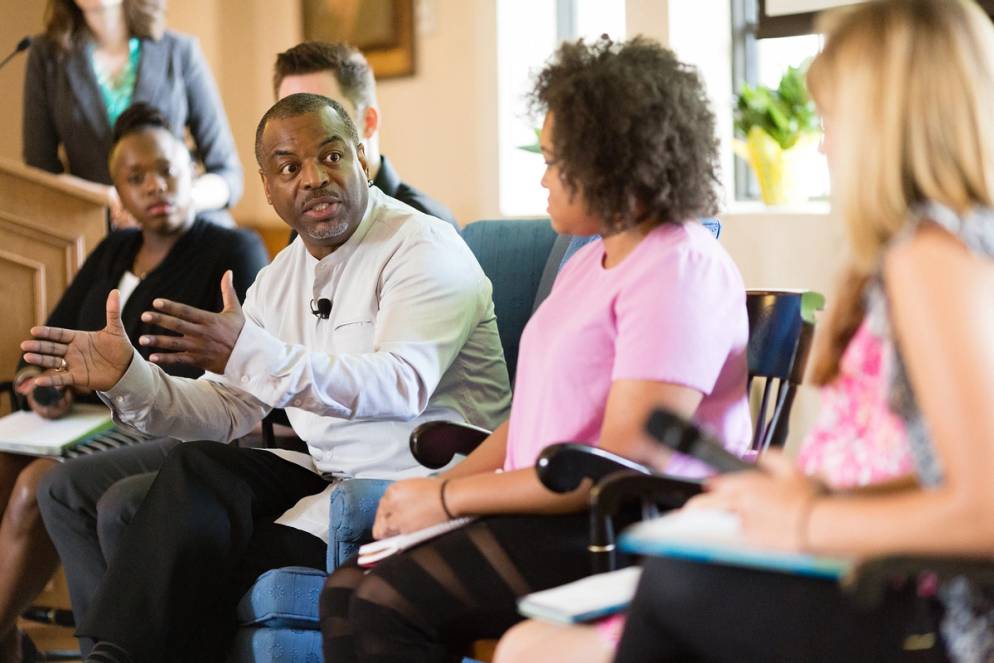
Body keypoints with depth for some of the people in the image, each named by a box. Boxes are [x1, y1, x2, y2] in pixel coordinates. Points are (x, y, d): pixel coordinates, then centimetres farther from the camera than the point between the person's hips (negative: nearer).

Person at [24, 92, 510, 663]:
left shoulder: (425, 248, -11)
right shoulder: (281, 278, 14)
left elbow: (402, 387, -28)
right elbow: (227, 410, 10)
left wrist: (252, 357, -38)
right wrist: (128, 378, -8)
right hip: (323, 471, 7)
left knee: (252, 565, -23)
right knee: (198, 469, -17)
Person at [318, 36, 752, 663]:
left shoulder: (680, 271, -13)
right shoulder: (592, 260, 19)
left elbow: (620, 465, -20)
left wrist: (450, 498, -15)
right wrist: (443, 486, 2)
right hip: (551, 513, 10)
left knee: (390, 604, -23)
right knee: (347, 591, -7)